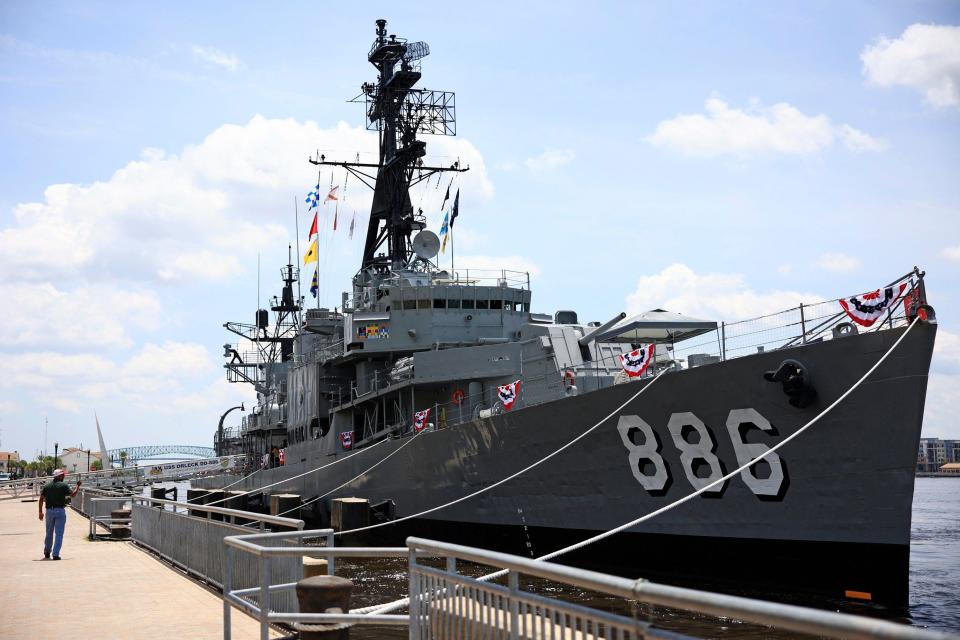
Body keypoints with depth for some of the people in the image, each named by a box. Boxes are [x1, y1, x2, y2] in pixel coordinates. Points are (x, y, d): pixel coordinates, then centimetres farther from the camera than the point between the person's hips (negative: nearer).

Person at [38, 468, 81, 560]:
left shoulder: (47, 486, 6)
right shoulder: (63, 485, -6)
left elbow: (41, 499, 3)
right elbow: (72, 495, -2)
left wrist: (40, 512, 8)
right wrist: (78, 486, 14)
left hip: (49, 511, 4)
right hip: (60, 510, -4)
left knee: (49, 533, 19)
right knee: (59, 534, -1)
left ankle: (47, 553, 31)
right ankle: (55, 554, -7)